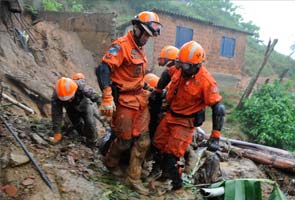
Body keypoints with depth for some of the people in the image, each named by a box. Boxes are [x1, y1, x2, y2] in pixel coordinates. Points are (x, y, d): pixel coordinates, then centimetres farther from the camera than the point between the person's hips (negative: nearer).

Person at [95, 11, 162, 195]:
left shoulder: (140, 48, 15)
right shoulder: (121, 45, -14)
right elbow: (103, 69, -25)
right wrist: (107, 98, -31)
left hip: (140, 99, 8)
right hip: (124, 100, -8)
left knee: (143, 140, 5)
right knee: (125, 139, 4)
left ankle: (134, 178, 18)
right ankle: (111, 163, 35)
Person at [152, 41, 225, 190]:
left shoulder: (206, 81, -26)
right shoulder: (180, 69, -9)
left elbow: (218, 108, -24)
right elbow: (166, 75, 15)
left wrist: (215, 137, -26)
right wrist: (157, 92, 22)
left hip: (185, 122, -7)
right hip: (170, 115, 7)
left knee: (171, 155, -4)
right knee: (158, 145, 17)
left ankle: (175, 183, 24)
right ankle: (164, 172, 44)